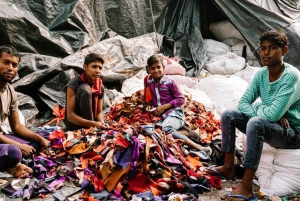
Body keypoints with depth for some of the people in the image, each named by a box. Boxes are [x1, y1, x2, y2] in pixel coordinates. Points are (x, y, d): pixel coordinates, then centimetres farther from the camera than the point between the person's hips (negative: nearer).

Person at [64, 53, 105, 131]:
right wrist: (93, 124, -34)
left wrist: (102, 124, -23)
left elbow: (99, 112, 1)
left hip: (92, 120, 4)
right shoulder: (73, 84, -18)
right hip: (74, 123, -4)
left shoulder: (100, 87, -2)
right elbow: (70, 115, -23)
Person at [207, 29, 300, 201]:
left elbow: (273, 114, -32)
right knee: (228, 115, -2)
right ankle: (229, 167, 8)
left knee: (256, 122, -36)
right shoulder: (261, 74, 0)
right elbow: (242, 104, -4)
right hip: (267, 127, 8)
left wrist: (256, 107, -11)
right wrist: (264, 111, -20)